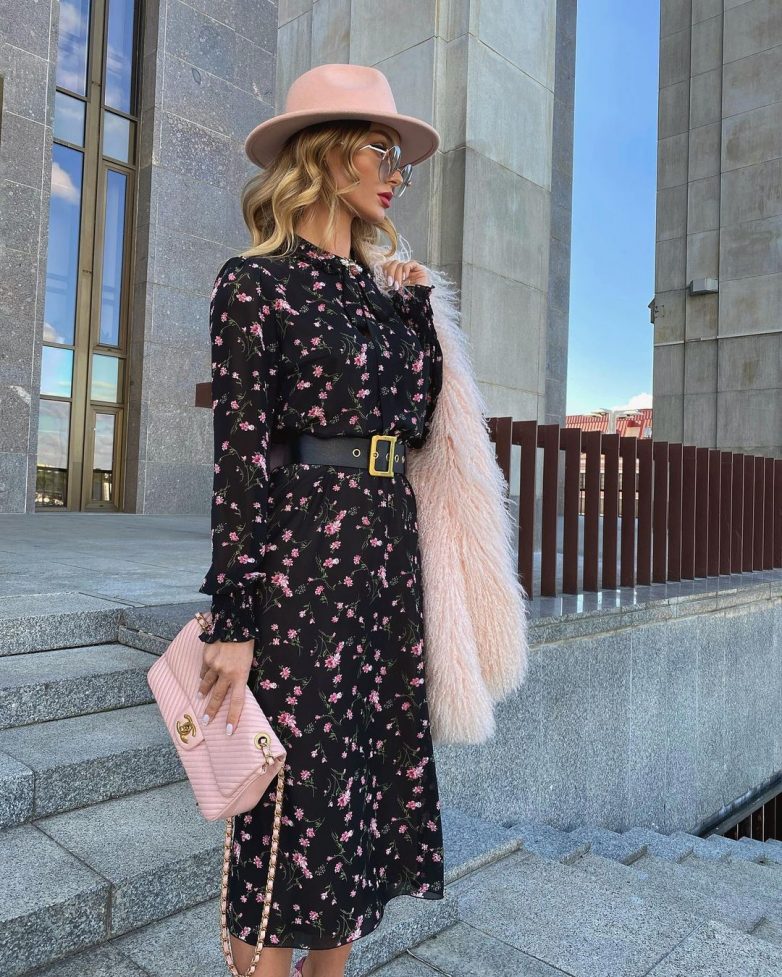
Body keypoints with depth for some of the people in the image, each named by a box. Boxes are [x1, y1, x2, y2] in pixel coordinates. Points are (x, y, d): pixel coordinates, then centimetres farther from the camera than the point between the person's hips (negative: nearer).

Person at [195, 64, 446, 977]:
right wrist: (232, 619, -14)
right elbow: (239, 453, -11)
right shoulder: (255, 282, -5)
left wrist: (414, 304, 10)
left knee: (374, 769, 14)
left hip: (388, 553, 8)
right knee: (303, 784, 2)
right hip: (300, 560, -7)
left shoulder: (379, 289, 16)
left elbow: (417, 416, 12)